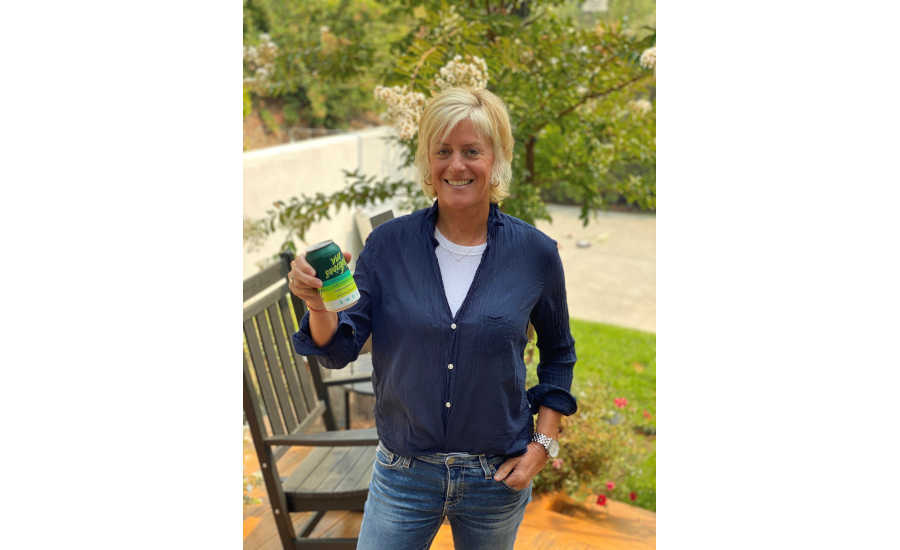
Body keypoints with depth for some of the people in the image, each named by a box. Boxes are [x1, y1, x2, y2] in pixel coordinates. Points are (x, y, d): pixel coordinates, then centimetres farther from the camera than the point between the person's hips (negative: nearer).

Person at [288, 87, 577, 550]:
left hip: (497, 479, 1)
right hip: (404, 474, 0)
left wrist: (543, 443, -2)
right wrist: (319, 305, -26)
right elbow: (340, 351, -7)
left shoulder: (535, 253, -8)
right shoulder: (388, 244, -8)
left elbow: (558, 354, 6)